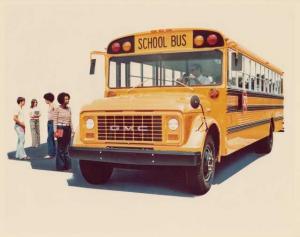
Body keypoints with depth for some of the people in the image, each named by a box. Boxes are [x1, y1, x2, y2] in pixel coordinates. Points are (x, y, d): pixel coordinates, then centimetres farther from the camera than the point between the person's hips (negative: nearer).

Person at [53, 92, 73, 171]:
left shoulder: (69, 109, 10)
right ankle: (60, 166, 6)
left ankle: (66, 165, 15)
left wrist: (72, 130, 12)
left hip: (67, 129, 5)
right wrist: (55, 131, -11)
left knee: (66, 148, 9)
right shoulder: (57, 109, -5)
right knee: (61, 148, -1)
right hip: (60, 129, -5)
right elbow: (55, 121, -6)